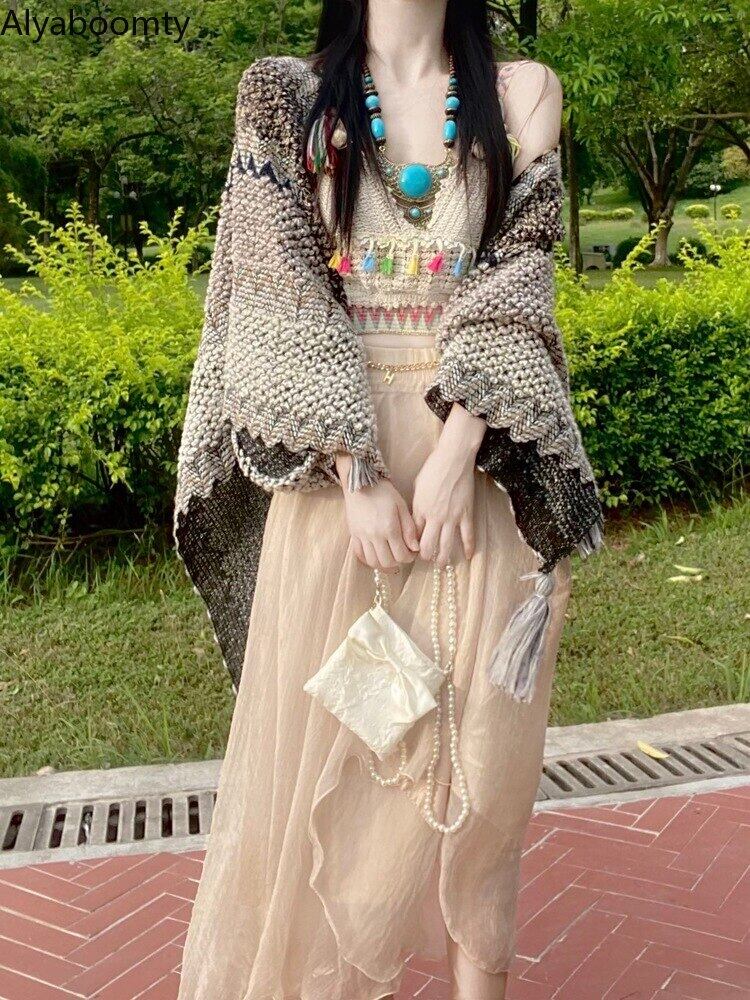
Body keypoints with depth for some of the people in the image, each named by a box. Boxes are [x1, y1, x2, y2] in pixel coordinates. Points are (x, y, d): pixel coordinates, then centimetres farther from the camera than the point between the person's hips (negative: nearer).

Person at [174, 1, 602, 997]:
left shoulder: (521, 94, 8)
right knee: (322, 735, 6)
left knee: (477, 741, 5)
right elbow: (287, 291, -5)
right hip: (336, 458, -1)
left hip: (478, 459, 1)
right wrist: (359, 476, -14)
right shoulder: (284, 92, 5)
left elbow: (515, 288, -3)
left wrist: (454, 463, -15)